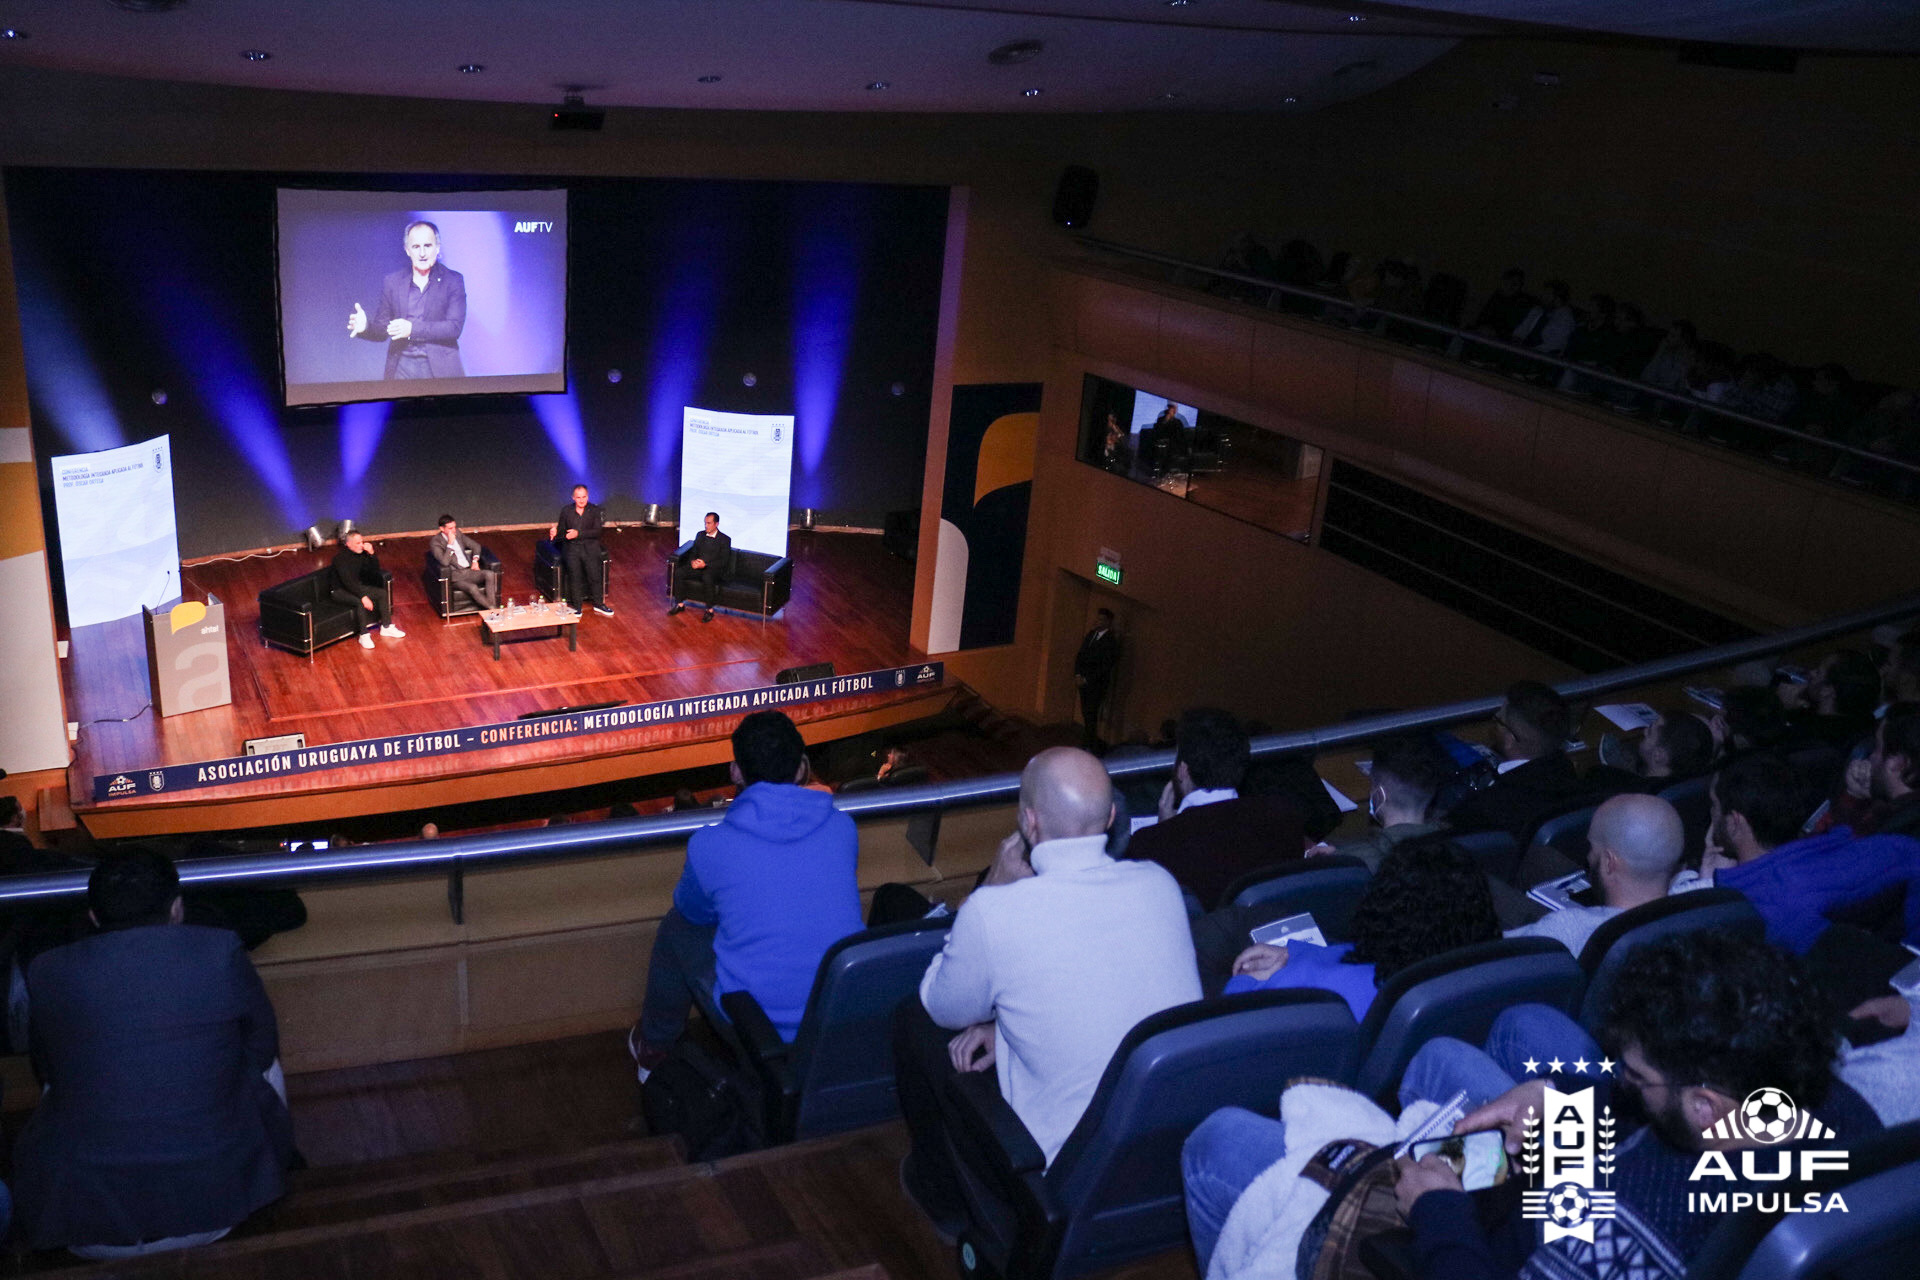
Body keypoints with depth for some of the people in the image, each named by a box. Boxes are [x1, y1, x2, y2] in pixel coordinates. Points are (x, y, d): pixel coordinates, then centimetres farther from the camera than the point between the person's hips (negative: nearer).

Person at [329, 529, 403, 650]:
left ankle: (386, 627, 4)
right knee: (360, 602, -33)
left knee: (382, 593, -6)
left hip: (357, 586, 7)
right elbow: (347, 581, -29)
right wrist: (363, 596, -35)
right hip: (340, 590, -7)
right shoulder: (340, 557, -23)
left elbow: (376, 570, -3)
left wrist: (371, 554, -18)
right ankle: (364, 635, -23)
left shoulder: (362, 553, -4)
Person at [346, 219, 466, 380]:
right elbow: (382, 331, 13)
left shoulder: (453, 280, 2)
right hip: (401, 369, 2)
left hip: (440, 370, -2)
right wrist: (365, 326, -11)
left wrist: (412, 328, -18)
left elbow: (454, 327, -9)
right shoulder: (391, 283, 10)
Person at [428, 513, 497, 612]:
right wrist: (450, 543, -21)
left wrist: (475, 560, 5)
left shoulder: (458, 533, 11)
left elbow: (475, 545, 22)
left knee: (490, 575, -24)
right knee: (473, 588, -34)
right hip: (455, 576, -6)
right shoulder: (435, 542, -8)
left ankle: (493, 606, -31)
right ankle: (492, 609, -25)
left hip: (469, 570, 6)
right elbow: (444, 562, -23)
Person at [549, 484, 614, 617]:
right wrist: (555, 533, -10)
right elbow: (562, 532, 13)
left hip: (590, 545, -1)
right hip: (571, 546, 1)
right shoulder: (566, 510, 9)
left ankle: (598, 604, 1)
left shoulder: (594, 510, 4)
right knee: (574, 575, -14)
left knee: (594, 574, -14)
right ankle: (577, 608, -6)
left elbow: (597, 531, -5)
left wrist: (578, 533, -15)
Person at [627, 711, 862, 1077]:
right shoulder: (842, 828, -3)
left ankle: (653, 1050, 41)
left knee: (676, 927, 21)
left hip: (757, 1019, -3)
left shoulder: (709, 845, -12)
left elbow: (694, 911, 10)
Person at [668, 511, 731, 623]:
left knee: (707, 578, -39)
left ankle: (709, 610, -27)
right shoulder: (700, 535, 15)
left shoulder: (725, 540, -2)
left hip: (714, 570, -5)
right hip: (697, 567, 5)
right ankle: (680, 604, -3)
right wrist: (693, 561, -8)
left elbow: (723, 561, -9)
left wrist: (705, 564, -20)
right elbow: (693, 552, 17)